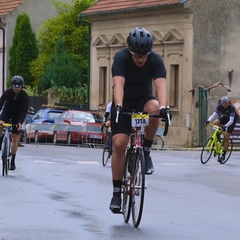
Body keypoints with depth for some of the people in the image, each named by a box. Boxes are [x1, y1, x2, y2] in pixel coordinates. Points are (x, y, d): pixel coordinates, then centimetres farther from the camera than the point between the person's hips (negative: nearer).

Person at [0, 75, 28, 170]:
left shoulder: (24, 95, -22)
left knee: (15, 138, -3)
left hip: (17, 115, 0)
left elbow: (24, 111, -24)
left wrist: (20, 122, -37)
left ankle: (13, 161, 7)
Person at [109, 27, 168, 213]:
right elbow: (118, 84, -35)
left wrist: (163, 107, -51)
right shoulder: (121, 57, -23)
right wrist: (118, 106, -52)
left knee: (154, 108, -35)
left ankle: (146, 152, -14)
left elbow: (161, 84, -34)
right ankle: (117, 193, -6)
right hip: (124, 103, -1)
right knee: (119, 144, -16)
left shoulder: (155, 60, -20)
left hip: (144, 99, 1)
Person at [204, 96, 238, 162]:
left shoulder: (231, 108, -33)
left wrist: (225, 126, -57)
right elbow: (213, 115, -27)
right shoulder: (219, 107, -21)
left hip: (232, 120, -5)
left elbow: (231, 120, -40)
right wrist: (208, 121, -45)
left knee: (226, 138, -13)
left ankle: (223, 155, -2)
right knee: (215, 123, -27)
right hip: (225, 118, 5)